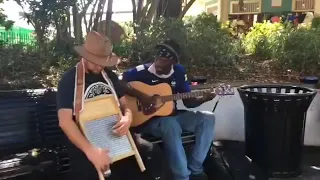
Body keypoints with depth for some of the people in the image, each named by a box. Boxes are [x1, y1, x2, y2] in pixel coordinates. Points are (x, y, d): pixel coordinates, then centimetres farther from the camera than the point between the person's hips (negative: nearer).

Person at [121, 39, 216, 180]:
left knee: (207, 118, -13)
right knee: (171, 126, -39)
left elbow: (188, 102, 5)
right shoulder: (143, 71, -11)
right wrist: (140, 96, -25)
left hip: (172, 115, 6)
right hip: (148, 120, -5)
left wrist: (203, 99, -14)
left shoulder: (179, 72, 3)